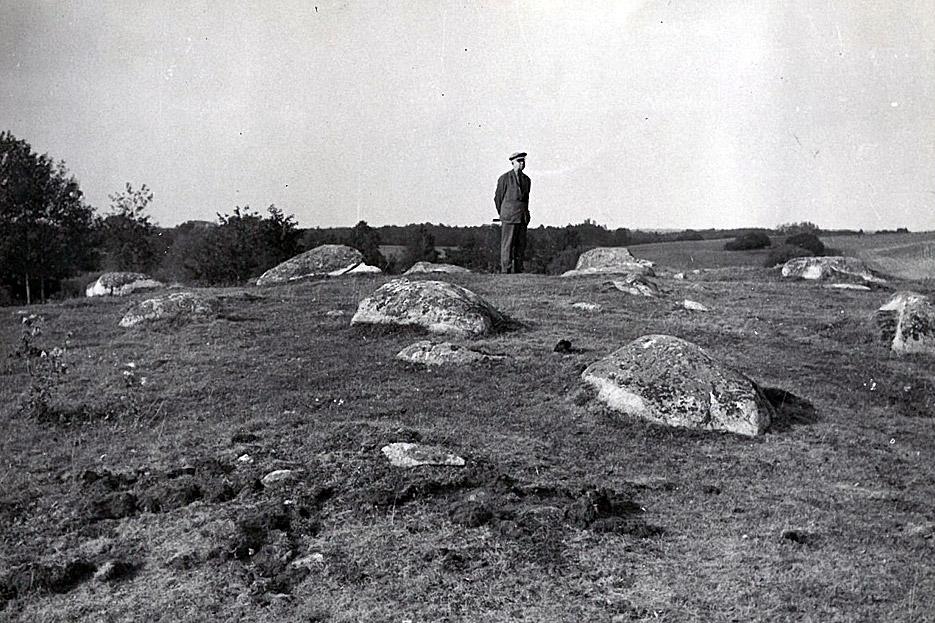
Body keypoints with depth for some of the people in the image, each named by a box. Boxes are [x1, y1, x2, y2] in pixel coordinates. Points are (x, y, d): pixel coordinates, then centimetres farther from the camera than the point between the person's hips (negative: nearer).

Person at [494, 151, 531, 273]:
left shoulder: (527, 179, 13)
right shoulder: (504, 178, -3)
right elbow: (498, 198, 6)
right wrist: (502, 214, 13)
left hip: (523, 217, 5)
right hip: (509, 217, -5)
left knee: (521, 246, 3)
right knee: (507, 245, -7)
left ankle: (517, 271, 8)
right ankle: (505, 271, -5)